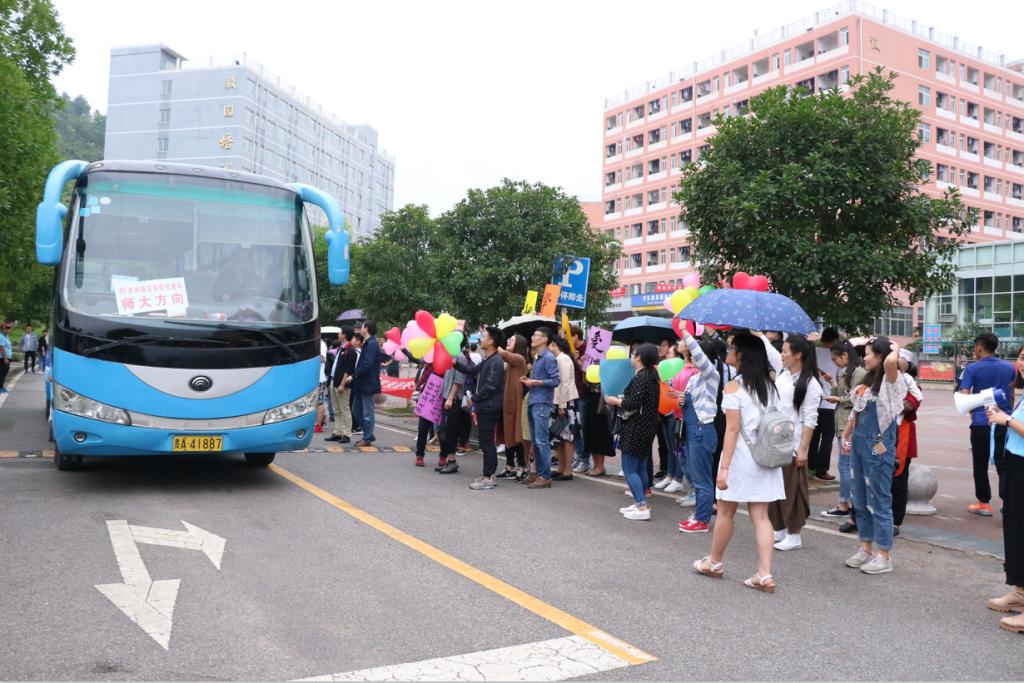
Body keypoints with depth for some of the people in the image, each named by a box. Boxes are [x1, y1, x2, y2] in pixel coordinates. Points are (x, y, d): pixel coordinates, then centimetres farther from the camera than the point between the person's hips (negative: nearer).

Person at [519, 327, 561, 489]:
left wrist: (535, 382, -13)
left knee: (542, 441, -8)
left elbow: (555, 381, -16)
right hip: (533, 403, 9)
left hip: (542, 404, -9)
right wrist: (528, 381, 10)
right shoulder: (537, 358, 19)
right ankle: (539, 473, 18)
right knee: (535, 442, 12)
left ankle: (545, 477, -5)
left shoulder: (549, 358, -9)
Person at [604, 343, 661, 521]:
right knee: (640, 467, 16)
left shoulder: (640, 377, -18)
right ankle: (640, 503, 23)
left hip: (635, 427, -10)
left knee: (629, 469, -5)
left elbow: (633, 404, -23)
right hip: (647, 426, 10)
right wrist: (621, 399, 15)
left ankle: (642, 508, -8)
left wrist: (615, 401, -7)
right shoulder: (652, 376, 11)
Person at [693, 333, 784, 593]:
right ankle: (765, 574, 3)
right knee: (761, 516, 6)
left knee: (726, 513, 11)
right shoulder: (770, 385, 7)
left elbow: (732, 430, -17)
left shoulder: (733, 387, -13)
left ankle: (715, 562, 27)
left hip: (741, 457, -6)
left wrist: (724, 467, -16)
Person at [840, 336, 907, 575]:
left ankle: (884, 557, 10)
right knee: (860, 500, 15)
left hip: (878, 446, -8)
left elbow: (891, 362, -36)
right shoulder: (867, 380, 13)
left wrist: (895, 349, -16)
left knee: (879, 501, 0)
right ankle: (866, 549, 26)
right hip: (859, 443, 9)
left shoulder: (890, 381, -12)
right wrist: (846, 435, 19)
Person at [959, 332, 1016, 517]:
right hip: (1004, 423, 3)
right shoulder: (1009, 368, 5)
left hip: (981, 423, -3)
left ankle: (984, 503, 14)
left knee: (981, 465, 8)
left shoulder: (973, 368, -7)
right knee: (1004, 464, 4)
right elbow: (1011, 396, 14)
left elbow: (964, 397, -13)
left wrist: (972, 412, 5)